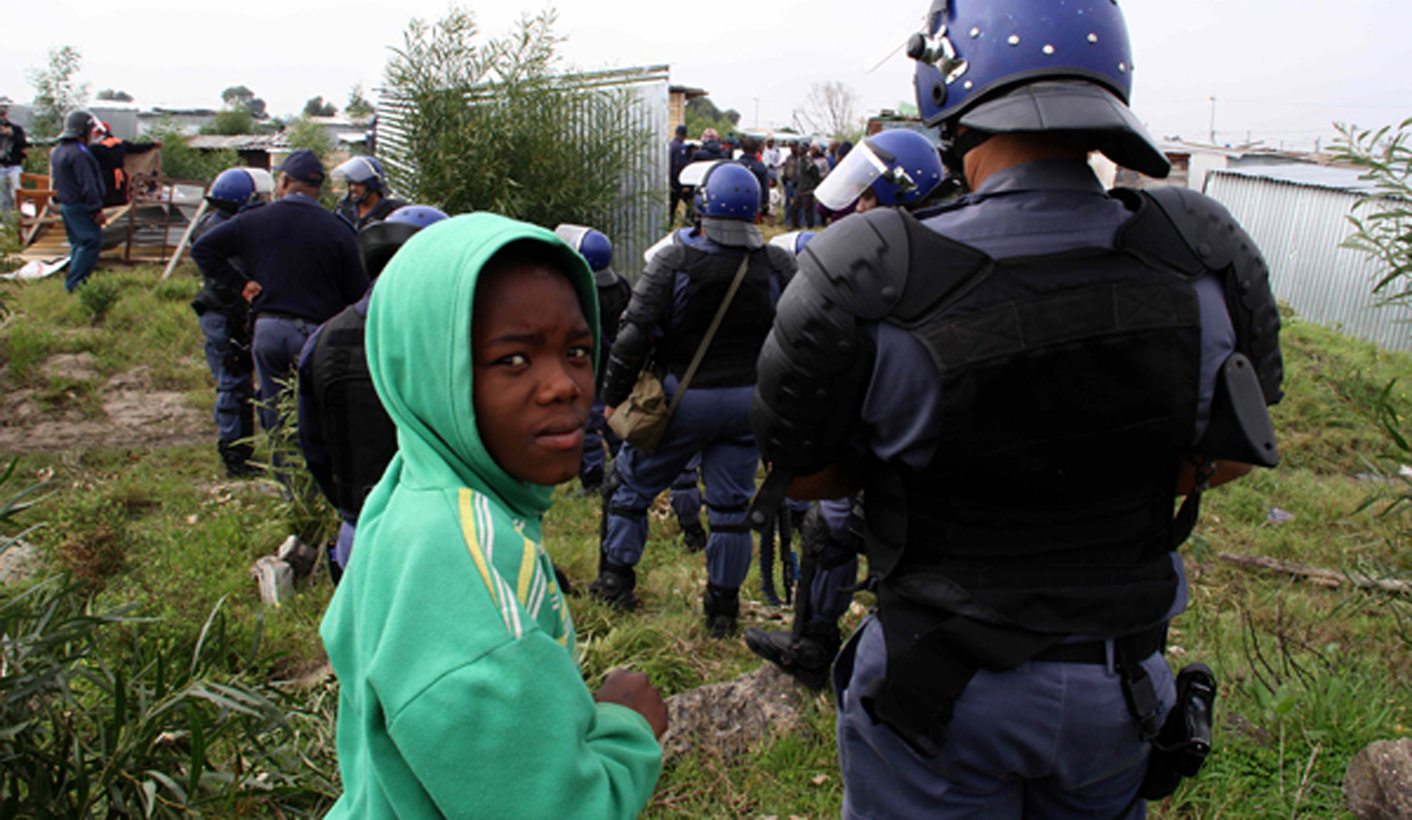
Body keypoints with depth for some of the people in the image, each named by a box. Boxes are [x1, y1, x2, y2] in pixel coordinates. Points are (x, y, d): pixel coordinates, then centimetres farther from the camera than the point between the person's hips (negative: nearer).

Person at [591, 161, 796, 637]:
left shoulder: (673, 261, -13)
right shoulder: (778, 266, -3)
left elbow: (634, 334, -15)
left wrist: (613, 396, -4)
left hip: (683, 397, -2)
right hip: (749, 401, 3)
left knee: (635, 482, 16)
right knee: (731, 503, 11)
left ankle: (616, 579, 25)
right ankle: (723, 606, 19)